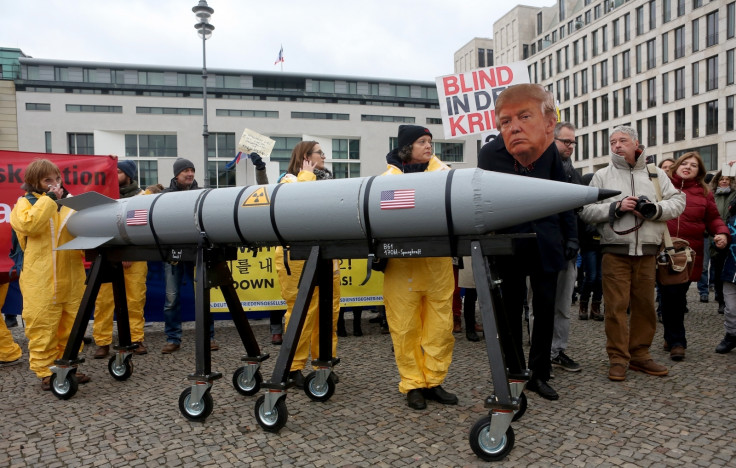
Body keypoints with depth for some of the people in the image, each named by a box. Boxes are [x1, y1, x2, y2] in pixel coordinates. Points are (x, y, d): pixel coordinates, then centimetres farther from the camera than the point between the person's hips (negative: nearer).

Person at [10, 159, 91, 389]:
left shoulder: (68, 202, 12)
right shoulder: (26, 203, 2)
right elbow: (28, 225, -19)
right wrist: (49, 198, -15)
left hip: (71, 278, 4)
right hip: (42, 281, -4)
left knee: (70, 325, 11)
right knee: (43, 328, 1)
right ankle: (46, 372, 11)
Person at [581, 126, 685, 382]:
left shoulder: (655, 173, 13)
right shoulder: (602, 176, 6)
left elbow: (678, 201, 7)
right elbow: (587, 211, -2)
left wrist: (656, 209, -12)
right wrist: (616, 206, -14)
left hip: (647, 253, 3)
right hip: (615, 252, -2)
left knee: (645, 305, 9)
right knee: (616, 306, -3)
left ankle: (639, 354, 22)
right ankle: (618, 358, 7)